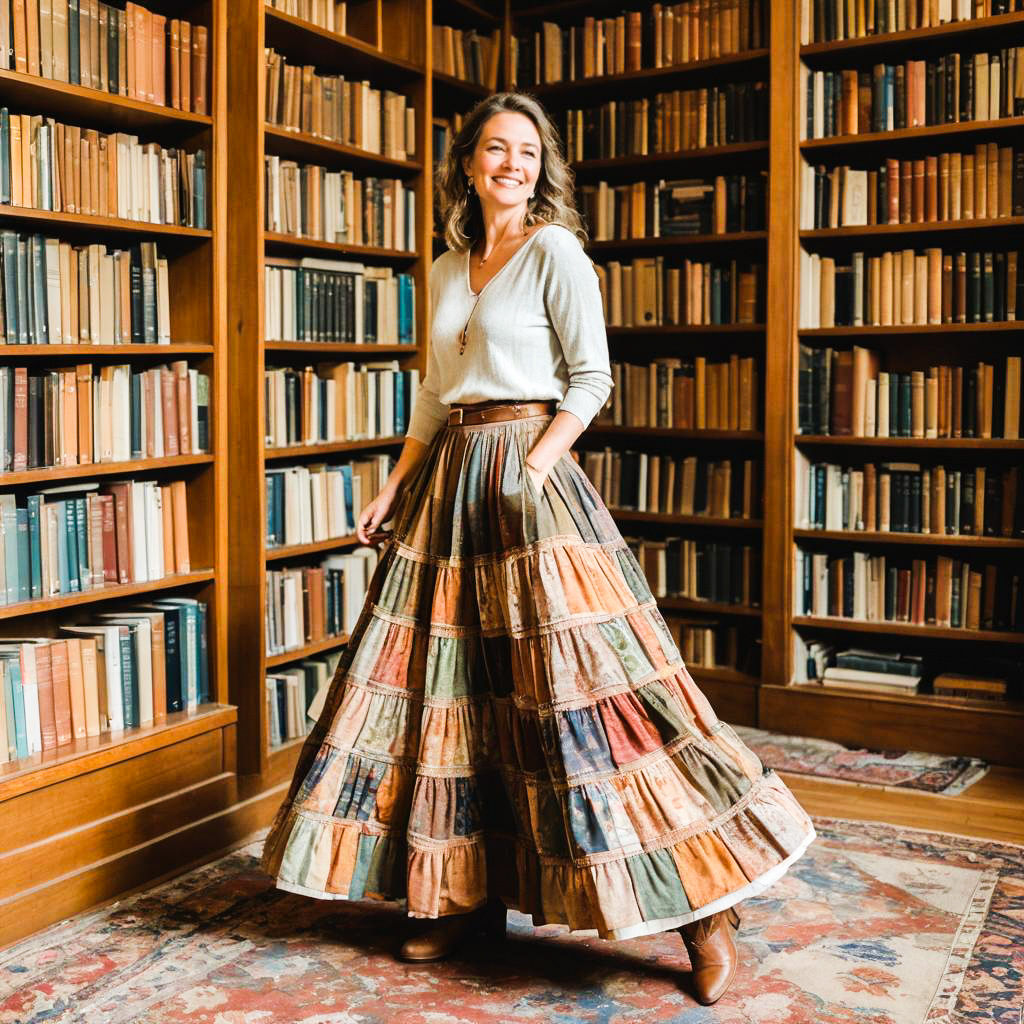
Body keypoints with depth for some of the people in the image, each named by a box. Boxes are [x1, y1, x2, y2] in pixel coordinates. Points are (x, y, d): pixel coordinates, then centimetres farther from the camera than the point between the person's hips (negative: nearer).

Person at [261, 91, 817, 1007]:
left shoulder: (556, 251, -1)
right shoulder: (446, 272, 17)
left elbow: (591, 377, -6)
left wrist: (531, 466, -17)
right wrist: (396, 486, 14)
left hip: (529, 472, -7)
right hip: (448, 483, 7)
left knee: (573, 690, -11)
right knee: (447, 688, 8)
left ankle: (702, 905, 0)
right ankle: (465, 893, 22)